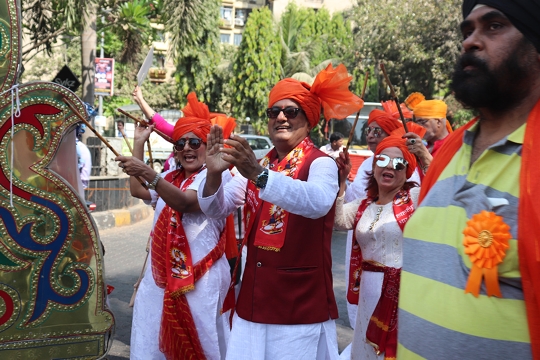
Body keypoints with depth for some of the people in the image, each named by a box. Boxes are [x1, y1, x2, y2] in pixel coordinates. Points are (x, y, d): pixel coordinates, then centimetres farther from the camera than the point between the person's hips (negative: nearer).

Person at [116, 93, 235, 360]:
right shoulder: (171, 177, 18)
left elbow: (185, 202, -23)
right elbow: (138, 191, 10)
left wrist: (149, 173, -36)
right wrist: (139, 143, 10)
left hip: (199, 276, -7)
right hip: (161, 274, 7)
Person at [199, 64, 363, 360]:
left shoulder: (321, 164, -8)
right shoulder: (257, 166, 10)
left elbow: (318, 202, -30)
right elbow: (216, 208, 0)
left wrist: (260, 175, -42)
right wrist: (214, 174, -21)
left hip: (302, 302, -5)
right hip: (254, 298, 5)